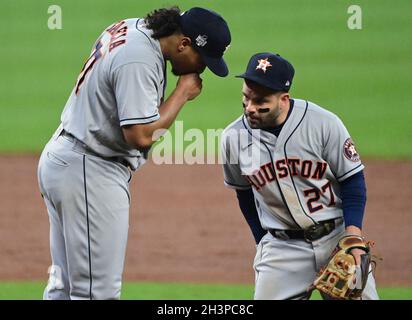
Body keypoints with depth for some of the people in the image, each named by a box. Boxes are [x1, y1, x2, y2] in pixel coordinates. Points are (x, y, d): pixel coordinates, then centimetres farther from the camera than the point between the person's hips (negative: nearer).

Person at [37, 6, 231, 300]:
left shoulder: (131, 28, 7)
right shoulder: (139, 61, -24)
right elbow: (141, 135, -25)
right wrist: (183, 92, -14)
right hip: (90, 171, -11)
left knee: (64, 285, 15)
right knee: (99, 290, -7)